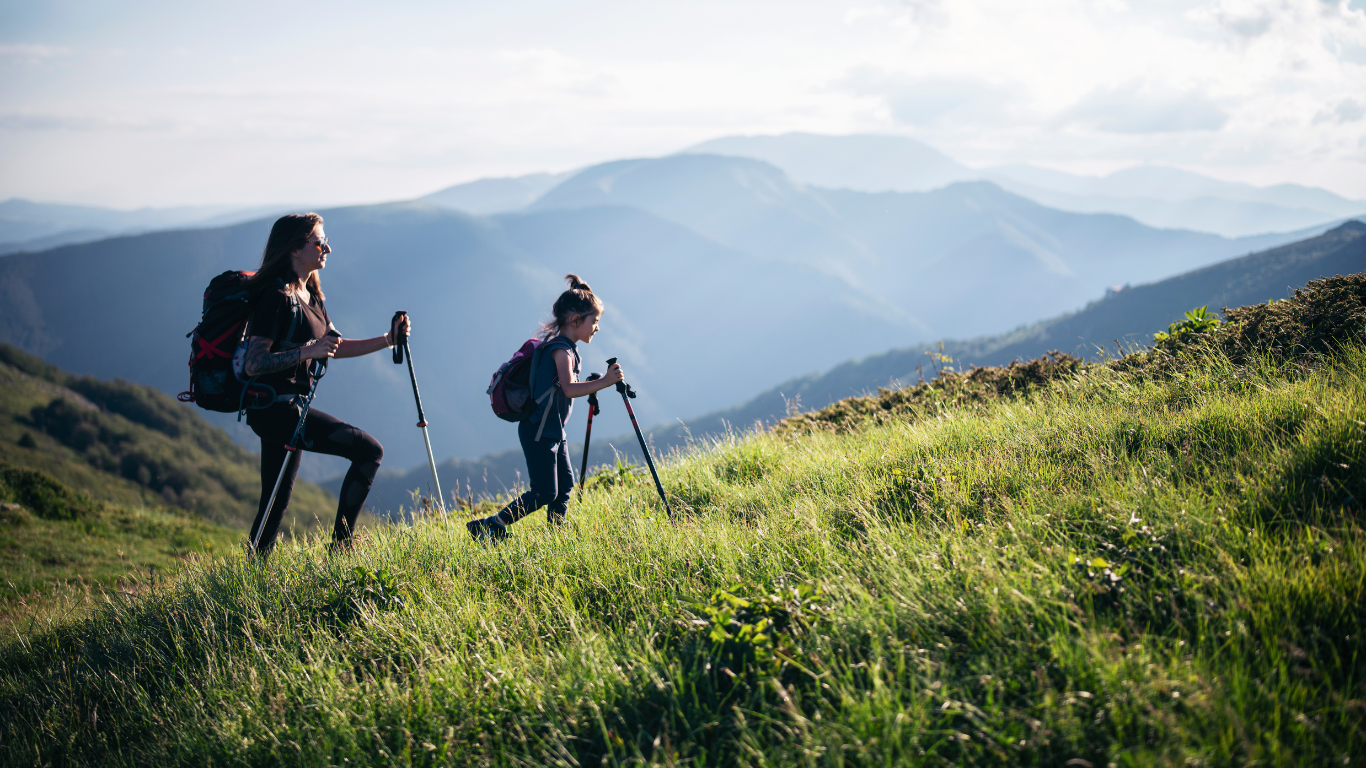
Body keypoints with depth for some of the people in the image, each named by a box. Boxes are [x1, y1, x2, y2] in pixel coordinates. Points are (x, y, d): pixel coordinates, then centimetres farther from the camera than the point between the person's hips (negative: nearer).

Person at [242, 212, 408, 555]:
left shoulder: (309, 294, 15)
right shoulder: (277, 295, -15)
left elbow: (335, 346, 22)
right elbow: (253, 363, -20)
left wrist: (387, 340, 11)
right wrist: (308, 351, -30)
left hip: (288, 407, 10)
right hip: (275, 408, -10)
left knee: (277, 501, 12)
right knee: (369, 450, -15)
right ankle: (339, 548, -10)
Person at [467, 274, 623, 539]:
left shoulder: (566, 348, 13)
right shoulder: (560, 348, -18)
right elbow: (569, 388, -34)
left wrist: (594, 386, 16)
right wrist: (603, 382, -39)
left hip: (554, 432, 10)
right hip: (539, 431, -10)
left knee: (565, 486, 10)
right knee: (544, 492, -10)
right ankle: (489, 527, -8)